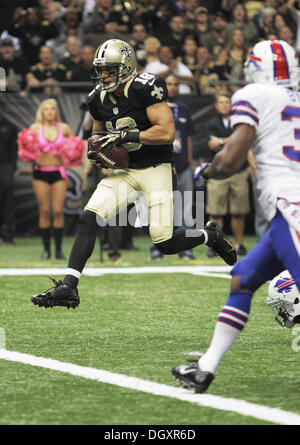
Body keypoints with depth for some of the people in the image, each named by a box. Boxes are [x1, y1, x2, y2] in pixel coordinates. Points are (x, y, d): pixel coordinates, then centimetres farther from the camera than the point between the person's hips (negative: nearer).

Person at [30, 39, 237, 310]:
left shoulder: (145, 89, -16)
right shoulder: (99, 98, 5)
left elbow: (167, 132, -21)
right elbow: (99, 133, 23)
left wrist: (126, 136, -25)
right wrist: (96, 153, 0)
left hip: (156, 170, -6)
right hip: (125, 172, 6)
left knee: (164, 243, -10)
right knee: (89, 218, -15)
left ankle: (209, 235, 22)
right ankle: (68, 287, -16)